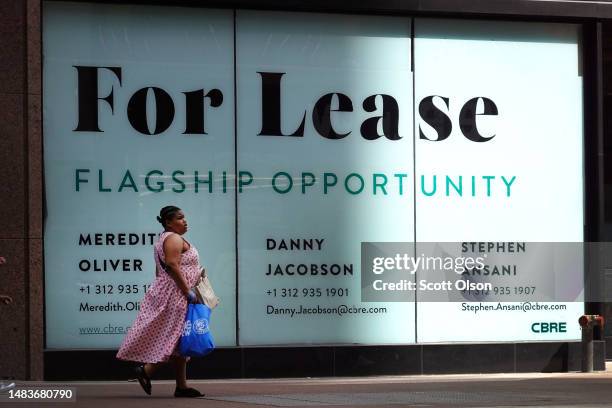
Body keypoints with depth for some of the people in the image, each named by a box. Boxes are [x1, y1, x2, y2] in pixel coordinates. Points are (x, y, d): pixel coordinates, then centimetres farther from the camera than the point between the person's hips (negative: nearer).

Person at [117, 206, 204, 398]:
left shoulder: (163, 239, 21)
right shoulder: (174, 239, -10)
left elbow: (160, 270, 22)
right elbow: (172, 265, -23)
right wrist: (188, 292, -23)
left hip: (166, 292, 11)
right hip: (175, 294, -11)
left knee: (179, 341, 7)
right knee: (175, 338, -10)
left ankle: (181, 386, 6)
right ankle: (146, 370, -12)